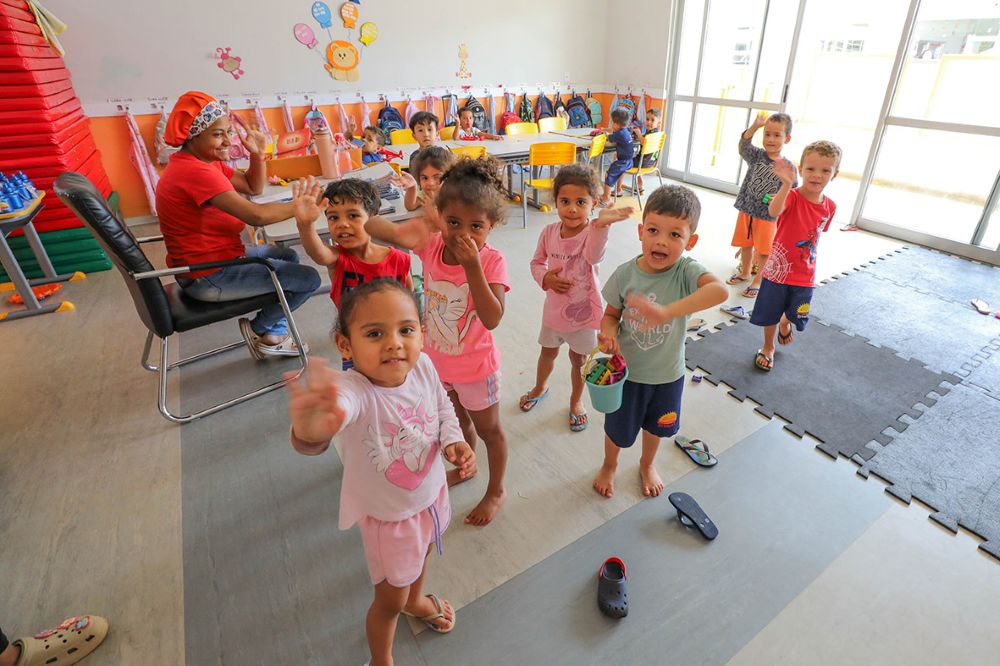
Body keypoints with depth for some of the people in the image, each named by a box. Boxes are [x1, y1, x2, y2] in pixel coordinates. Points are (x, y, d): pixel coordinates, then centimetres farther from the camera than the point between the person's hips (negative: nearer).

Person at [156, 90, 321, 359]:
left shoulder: (206, 162, 8)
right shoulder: (195, 172, -25)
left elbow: (253, 187, 12)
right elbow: (257, 215, -32)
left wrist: (257, 154, -4)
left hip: (212, 258, 11)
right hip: (207, 277, -11)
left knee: (288, 257, 24)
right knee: (309, 279, -10)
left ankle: (274, 334, 20)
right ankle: (258, 328, 12)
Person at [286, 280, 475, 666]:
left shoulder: (423, 366, -22)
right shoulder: (353, 391, -39)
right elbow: (341, 405, -63)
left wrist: (453, 440, -18)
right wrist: (310, 430, -85)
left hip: (432, 493, 6)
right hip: (389, 517, -5)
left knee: (422, 552, 35)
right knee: (390, 602, 18)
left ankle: (416, 599, 70)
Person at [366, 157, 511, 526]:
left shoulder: (492, 261, -24)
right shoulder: (431, 245, -14)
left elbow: (492, 319, -35)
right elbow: (371, 227, -18)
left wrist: (472, 266, -40)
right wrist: (410, 227, -36)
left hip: (475, 367, -4)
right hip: (437, 361, 5)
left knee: (489, 430, 19)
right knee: (458, 420, 30)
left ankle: (496, 491, 44)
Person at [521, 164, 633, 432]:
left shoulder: (593, 232, -22)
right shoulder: (549, 232, -10)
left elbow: (594, 255, -45)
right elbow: (537, 262, 5)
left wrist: (601, 224, -64)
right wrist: (545, 278, -17)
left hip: (583, 309, -3)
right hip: (554, 307, 3)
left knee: (578, 359, 16)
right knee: (548, 352, 25)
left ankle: (576, 401, 42)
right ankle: (540, 387, 53)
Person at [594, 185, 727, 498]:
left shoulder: (686, 271, -23)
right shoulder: (625, 273, -18)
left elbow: (719, 290, -44)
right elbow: (611, 314, -5)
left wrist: (666, 312, -56)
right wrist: (608, 334, -28)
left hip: (668, 373, 1)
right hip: (627, 369, 0)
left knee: (656, 426, 27)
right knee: (618, 428, 20)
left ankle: (647, 464, 59)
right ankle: (609, 466, 53)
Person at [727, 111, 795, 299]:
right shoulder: (757, 155, -2)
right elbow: (744, 145, -22)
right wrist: (755, 126, -37)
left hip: (767, 216, -3)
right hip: (746, 211, 3)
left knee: (763, 251, 4)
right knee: (745, 245, 18)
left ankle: (758, 280, 21)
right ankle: (745, 272, 40)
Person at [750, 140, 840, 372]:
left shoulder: (829, 207, -3)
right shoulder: (791, 196, -18)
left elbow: (816, 234, 12)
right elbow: (773, 211, -42)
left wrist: (810, 263, 15)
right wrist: (787, 185, -57)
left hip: (805, 274, 4)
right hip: (778, 269, -4)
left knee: (797, 317, 15)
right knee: (770, 315, 12)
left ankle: (785, 322, 52)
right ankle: (768, 348, 37)